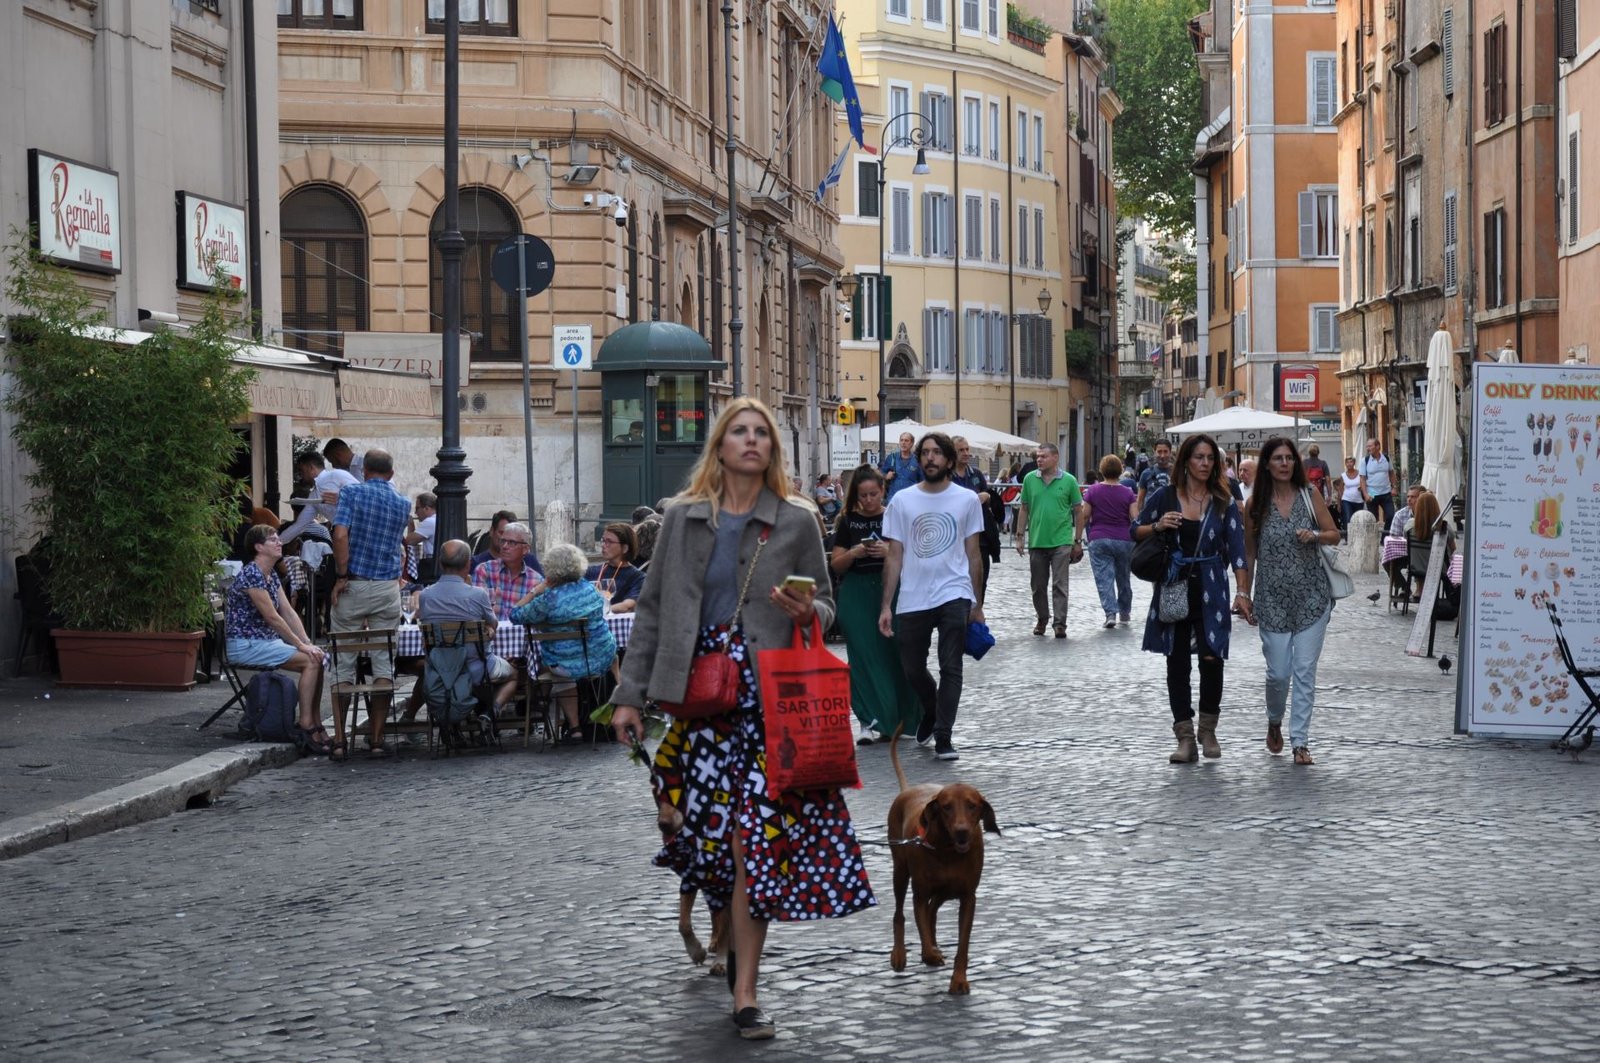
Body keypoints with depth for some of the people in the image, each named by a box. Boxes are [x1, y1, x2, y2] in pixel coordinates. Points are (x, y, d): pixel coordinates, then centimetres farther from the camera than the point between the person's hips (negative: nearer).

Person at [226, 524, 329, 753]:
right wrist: (301, 646, -15)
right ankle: (306, 724, -17)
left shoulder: (271, 576, 14)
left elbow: (289, 613, 11)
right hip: (245, 646, -9)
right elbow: (272, 618, -19)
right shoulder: (251, 575, -17)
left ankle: (316, 726, -5)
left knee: (318, 657, -6)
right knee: (311, 661, -20)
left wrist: (308, 643, -1)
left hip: (267, 642, 9)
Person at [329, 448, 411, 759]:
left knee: (343, 663, 3)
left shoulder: (352, 493, -3)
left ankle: (339, 741, 1)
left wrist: (341, 577, -10)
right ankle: (376, 740, 3)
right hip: (387, 589, 2)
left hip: (353, 586, -2)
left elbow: (341, 535, -15)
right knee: (384, 663, 4)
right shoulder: (403, 505, 9)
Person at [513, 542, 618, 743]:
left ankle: (573, 726, 30)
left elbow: (515, 615, -7)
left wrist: (536, 589, -3)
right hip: (602, 662, 3)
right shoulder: (590, 588, -2)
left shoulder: (549, 599, -18)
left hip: (568, 667, -3)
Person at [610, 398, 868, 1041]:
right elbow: (653, 609, 9)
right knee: (709, 832, 3)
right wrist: (629, 694, 4)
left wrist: (808, 613, -12)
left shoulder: (796, 521, 5)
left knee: (753, 841, -7)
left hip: (768, 698, -2)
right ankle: (737, 940, 30)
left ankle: (745, 996, -3)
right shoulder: (682, 517, 8)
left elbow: (826, 605, 12)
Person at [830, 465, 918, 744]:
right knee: (864, 658, -3)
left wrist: (890, 552, -16)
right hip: (857, 595, 1)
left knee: (894, 655, -2)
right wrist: (853, 553, -12)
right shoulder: (849, 522, 7)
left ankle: (899, 718, 10)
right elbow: (836, 564, 7)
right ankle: (872, 721, -2)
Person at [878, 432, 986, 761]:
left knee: (950, 668, -7)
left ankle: (943, 737, -4)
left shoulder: (967, 500, 3)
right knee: (912, 670, 10)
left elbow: (974, 555, 8)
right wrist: (886, 606, -1)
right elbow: (894, 556, 5)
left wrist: (977, 605, 7)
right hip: (912, 599, 2)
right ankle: (931, 711, 38)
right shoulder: (902, 501, 4)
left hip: (954, 597, -2)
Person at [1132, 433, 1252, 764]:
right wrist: (1156, 526, -11)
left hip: (1210, 590, -1)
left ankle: (1207, 730, 17)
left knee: (1212, 658, -4)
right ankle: (1185, 737, 7)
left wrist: (1242, 592, -14)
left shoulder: (1223, 503, 1)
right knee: (1177, 660, 2)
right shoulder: (1165, 496, 2)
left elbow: (1237, 551, -3)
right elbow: (1135, 531, 10)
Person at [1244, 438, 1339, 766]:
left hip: (1312, 596, 0)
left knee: (1305, 671, -2)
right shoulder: (1256, 504, 1)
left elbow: (1335, 535, 7)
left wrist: (1315, 536, -15)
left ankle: (1300, 741, 4)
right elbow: (1249, 552, 7)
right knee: (1278, 672, 1)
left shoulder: (1310, 495, 2)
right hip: (1272, 599, 0)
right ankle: (1274, 722, 30)